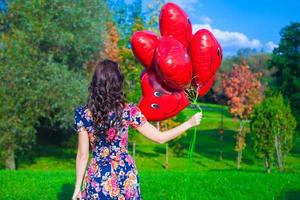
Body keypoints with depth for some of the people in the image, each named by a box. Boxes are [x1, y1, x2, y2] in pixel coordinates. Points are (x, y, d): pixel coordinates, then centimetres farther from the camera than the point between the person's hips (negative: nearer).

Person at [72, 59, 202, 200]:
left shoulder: (83, 114, -12)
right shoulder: (129, 111, -13)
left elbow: (82, 155, -7)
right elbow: (160, 138, -7)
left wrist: (77, 188, 4)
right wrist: (189, 123, 4)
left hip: (97, 179, 0)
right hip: (125, 177, 0)